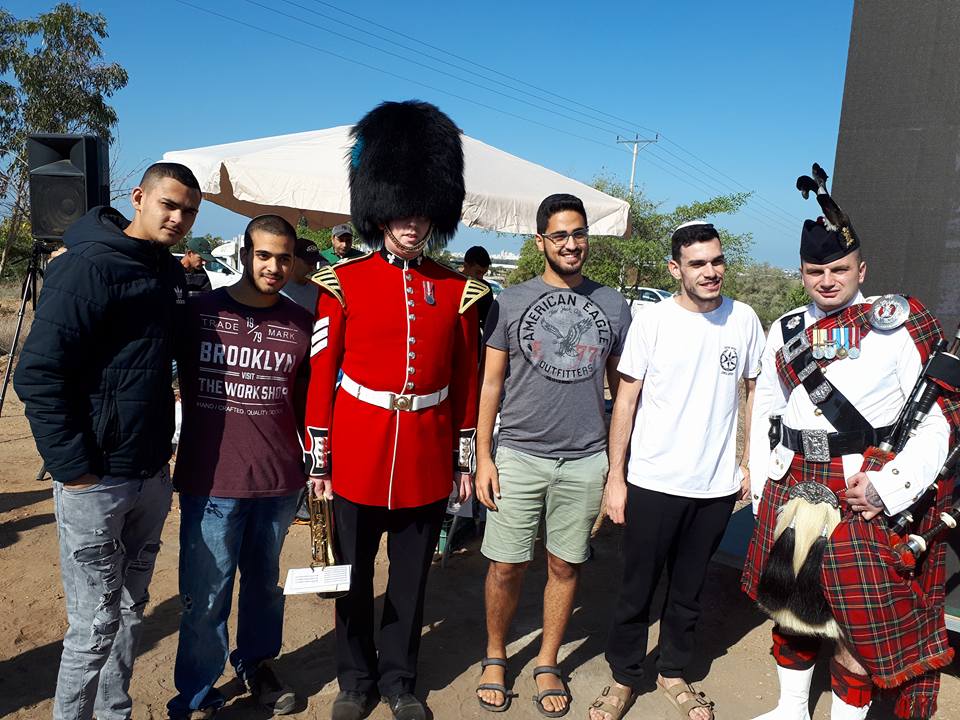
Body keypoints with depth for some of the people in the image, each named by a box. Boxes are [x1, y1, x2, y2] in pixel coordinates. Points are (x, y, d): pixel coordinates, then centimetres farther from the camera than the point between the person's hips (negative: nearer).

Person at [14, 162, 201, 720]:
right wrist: (73, 466, -18)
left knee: (131, 610, 18)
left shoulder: (173, 275, 8)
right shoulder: (86, 267, -15)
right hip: (96, 482, -7)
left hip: (153, 478, 7)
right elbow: (38, 375, -18)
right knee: (95, 625, 4)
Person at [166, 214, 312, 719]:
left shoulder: (302, 323, 2)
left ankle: (257, 664, 42)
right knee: (205, 596, 7)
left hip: (279, 481, 2)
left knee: (264, 582, 19)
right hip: (210, 483, -2)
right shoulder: (198, 311, -4)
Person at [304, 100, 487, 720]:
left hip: (427, 454, 1)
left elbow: (466, 381, 5)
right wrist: (318, 458, -2)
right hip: (357, 452, -1)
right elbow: (320, 376, -3)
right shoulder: (343, 283, -5)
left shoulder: (458, 290, 0)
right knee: (353, 574, 15)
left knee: (411, 578, 15)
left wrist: (464, 459, 6)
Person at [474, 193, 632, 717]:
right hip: (519, 456, -1)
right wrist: (482, 458, -3)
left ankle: (548, 664, 32)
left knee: (566, 566, 12)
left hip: (586, 461, 2)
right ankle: (495, 657, 30)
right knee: (506, 567, 5)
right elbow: (491, 384, 1)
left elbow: (622, 388, 9)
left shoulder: (613, 305, 4)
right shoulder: (511, 301, -1)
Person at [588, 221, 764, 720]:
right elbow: (626, 401, -4)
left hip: (716, 485, 3)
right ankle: (623, 677, 28)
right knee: (637, 588, 9)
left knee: (688, 589, 17)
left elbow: (753, 394, 11)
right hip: (653, 482, -2)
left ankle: (673, 672, 37)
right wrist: (615, 476, -6)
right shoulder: (651, 321, -7)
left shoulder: (744, 320, 1)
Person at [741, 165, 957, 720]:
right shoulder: (786, 331, 8)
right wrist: (763, 488, 8)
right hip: (790, 496, 5)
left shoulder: (898, 324, -6)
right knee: (790, 609, 18)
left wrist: (891, 486, -16)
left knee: (861, 621, 7)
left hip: (866, 501, -4)